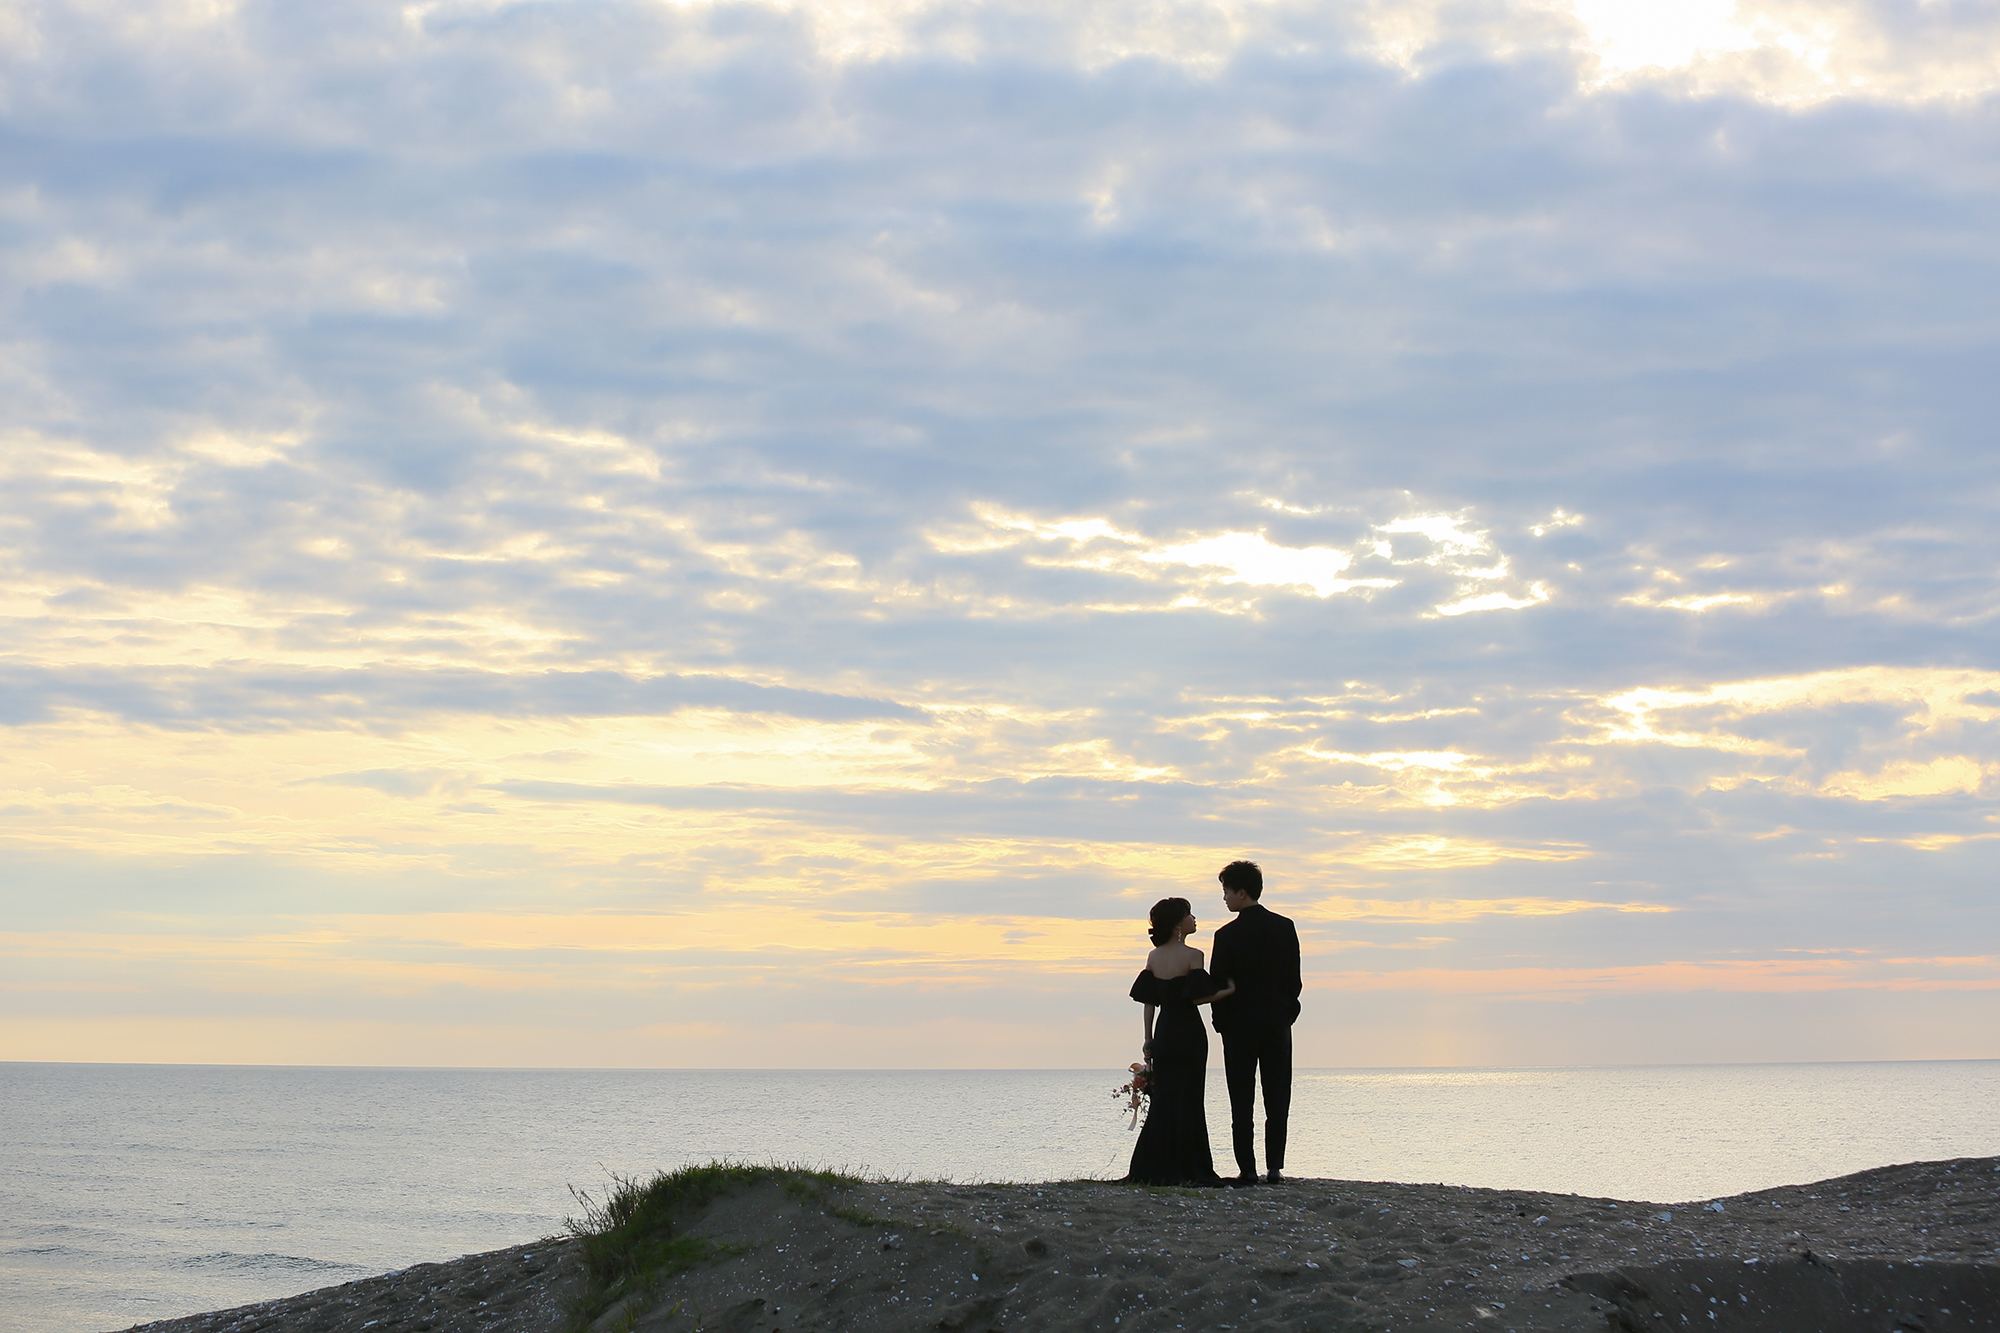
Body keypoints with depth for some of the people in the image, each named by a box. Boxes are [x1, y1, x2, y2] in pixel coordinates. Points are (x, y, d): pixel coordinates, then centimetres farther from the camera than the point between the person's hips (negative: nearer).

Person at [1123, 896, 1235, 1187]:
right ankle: (1188, 1169, 1)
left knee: (1162, 1100, 9)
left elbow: (1148, 1001, 7)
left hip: (1163, 1034, 5)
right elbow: (1197, 997, -15)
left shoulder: (1154, 957, 6)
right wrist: (1231, 990, -5)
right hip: (1189, 1033, -5)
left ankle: (1152, 1169, 8)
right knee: (1188, 1100, 0)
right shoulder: (1192, 956, -11)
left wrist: (1148, 1039, 12)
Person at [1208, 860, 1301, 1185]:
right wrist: (1287, 1014, 14)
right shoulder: (1285, 927, 2)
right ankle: (1275, 1167, 1)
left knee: (1242, 1101, 1)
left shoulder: (1228, 935, -8)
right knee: (1277, 1099, 6)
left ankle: (1247, 1169, -3)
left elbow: (1219, 985, -5)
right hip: (1278, 1023, 3)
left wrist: (1222, 1023, 7)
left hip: (1240, 1024, -3)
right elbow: (1294, 979, 5)